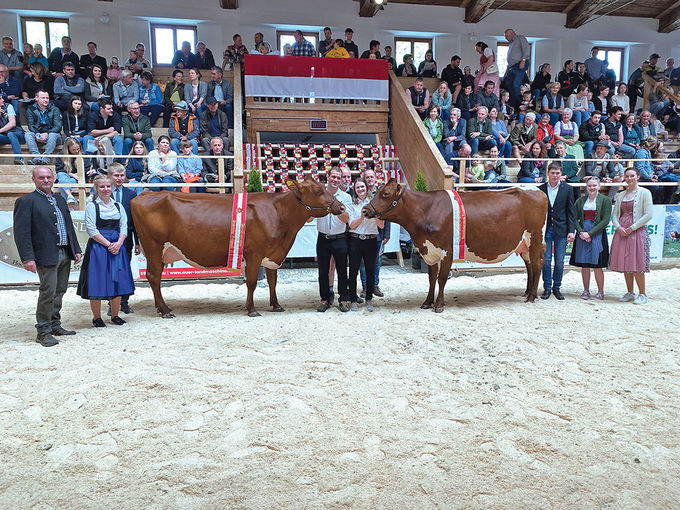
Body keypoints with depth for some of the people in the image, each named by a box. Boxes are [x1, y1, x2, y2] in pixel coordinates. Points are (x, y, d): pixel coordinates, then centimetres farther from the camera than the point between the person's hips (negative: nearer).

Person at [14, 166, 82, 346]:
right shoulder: (26, 201, -6)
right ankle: (43, 332, 6)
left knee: (60, 291, 13)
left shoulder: (60, 199, 16)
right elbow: (21, 232, -12)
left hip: (65, 255, 7)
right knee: (48, 292, -5)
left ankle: (55, 326, 26)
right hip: (46, 256, -7)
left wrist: (76, 249, 15)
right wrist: (27, 258, -19)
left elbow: (69, 226, 20)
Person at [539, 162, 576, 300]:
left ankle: (556, 287, 16)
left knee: (559, 261, 3)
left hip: (561, 229, 0)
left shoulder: (567, 189, 3)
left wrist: (571, 231, -3)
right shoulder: (540, 189, 4)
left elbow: (570, 212, 3)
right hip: (545, 229, 0)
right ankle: (547, 287, 12)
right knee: (546, 259, 1)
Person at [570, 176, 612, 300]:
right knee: (584, 265, 5)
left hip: (597, 234, -3)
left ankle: (600, 292, 11)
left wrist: (590, 233, -12)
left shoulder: (605, 200, 1)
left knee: (597, 266, -2)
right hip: (582, 234, 3)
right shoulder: (580, 200, 10)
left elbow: (605, 220, -6)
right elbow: (575, 218, 6)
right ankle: (586, 291, 15)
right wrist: (581, 232, -10)